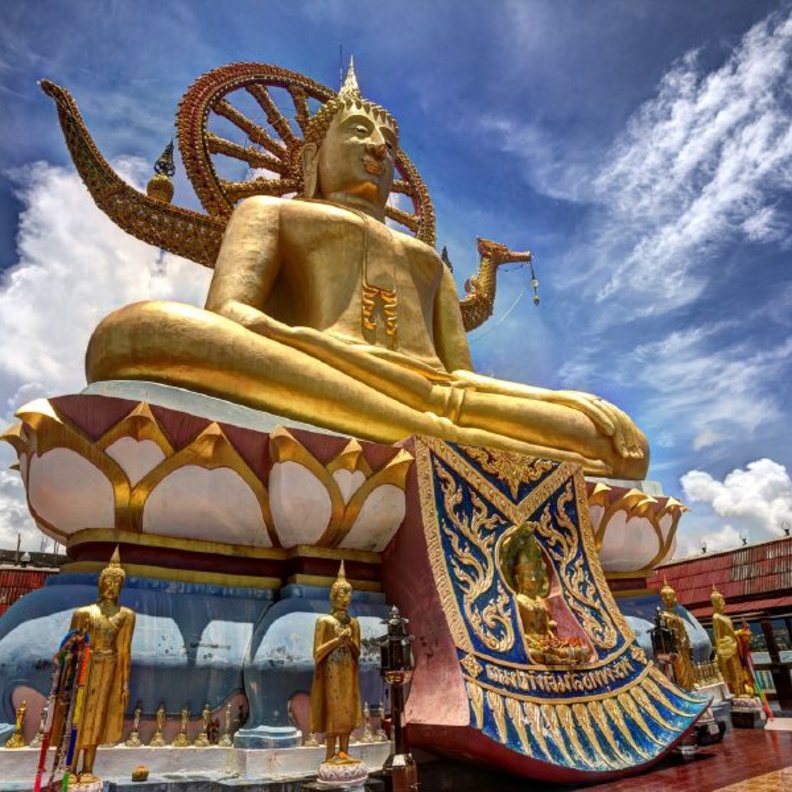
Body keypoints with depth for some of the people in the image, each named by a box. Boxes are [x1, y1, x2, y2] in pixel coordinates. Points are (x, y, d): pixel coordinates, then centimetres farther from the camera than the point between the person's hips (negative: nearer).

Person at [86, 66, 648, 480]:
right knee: (140, 331, -29)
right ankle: (439, 428, -34)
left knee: (620, 436, -9)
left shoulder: (428, 260, 37)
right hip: (300, 412, -3)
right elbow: (226, 317, 4)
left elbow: (462, 374, 22)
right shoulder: (269, 210, 27)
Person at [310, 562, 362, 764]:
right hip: (331, 672, -5)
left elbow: (357, 652, 8)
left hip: (349, 673, 5)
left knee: (347, 709, 5)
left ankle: (343, 752, 13)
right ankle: (331, 754, 4)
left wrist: (350, 640, -11)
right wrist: (337, 639, -17)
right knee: (333, 709, -4)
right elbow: (317, 652, -9)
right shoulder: (324, 621, -5)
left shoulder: (353, 622, 9)